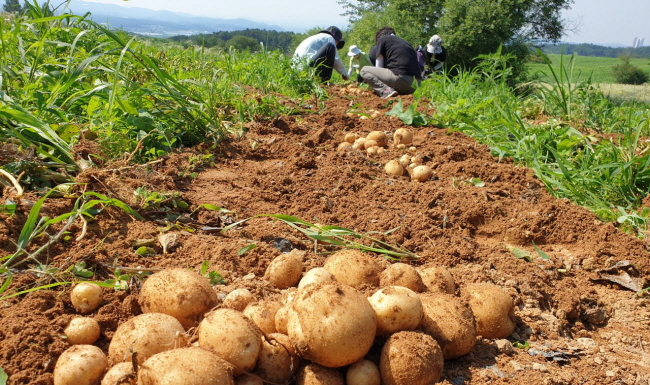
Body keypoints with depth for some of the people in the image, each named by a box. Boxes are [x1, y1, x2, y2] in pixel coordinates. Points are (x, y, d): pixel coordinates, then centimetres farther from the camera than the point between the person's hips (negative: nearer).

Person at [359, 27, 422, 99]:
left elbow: (378, 67, 12)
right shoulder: (405, 42, 31)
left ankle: (386, 91, -11)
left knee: (364, 70, 10)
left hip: (401, 78, -7)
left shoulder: (382, 39, 14)